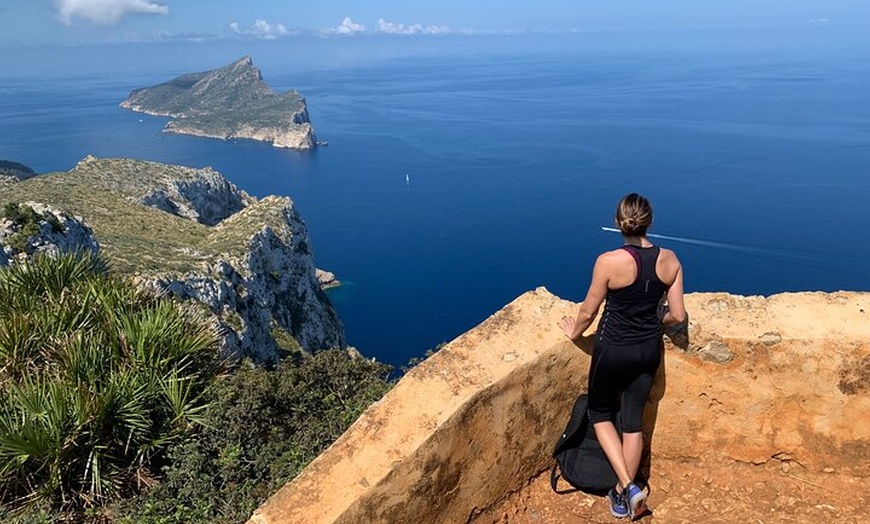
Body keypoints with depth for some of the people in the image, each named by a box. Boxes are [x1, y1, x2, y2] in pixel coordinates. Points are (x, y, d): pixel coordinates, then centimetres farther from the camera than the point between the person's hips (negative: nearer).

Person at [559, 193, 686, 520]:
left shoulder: (609, 261, -22)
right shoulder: (669, 260, -9)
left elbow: (588, 312, -11)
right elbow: (677, 315, -2)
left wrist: (575, 333, 10)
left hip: (613, 349, -4)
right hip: (650, 349, 4)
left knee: (600, 412, 19)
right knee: (633, 418, 17)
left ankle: (628, 487, 8)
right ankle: (623, 495, 29)